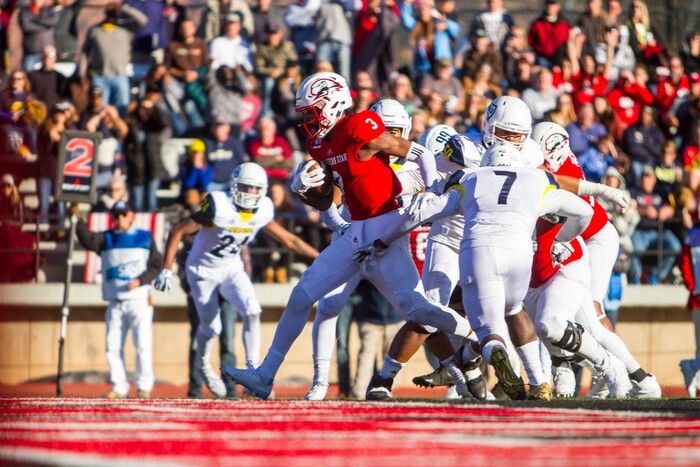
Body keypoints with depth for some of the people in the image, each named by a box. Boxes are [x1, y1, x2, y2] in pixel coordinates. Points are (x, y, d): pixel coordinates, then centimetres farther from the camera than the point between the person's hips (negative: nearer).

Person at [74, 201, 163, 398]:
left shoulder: (145, 238, 6)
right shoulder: (105, 239, 10)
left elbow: (157, 265, 2)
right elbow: (87, 239, -8)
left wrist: (140, 280, -13)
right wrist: (77, 219, -24)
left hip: (139, 300, -3)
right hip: (115, 303, 3)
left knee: (143, 345, -7)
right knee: (113, 347, 1)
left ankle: (144, 386, 2)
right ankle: (119, 387, 8)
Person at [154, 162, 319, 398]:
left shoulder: (262, 212, -11)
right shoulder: (218, 207, -27)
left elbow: (289, 240, 3)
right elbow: (178, 231, -22)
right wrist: (167, 270, -25)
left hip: (232, 268, 4)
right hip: (203, 270, -4)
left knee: (252, 312, -18)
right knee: (211, 327, 1)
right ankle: (202, 363, 34)